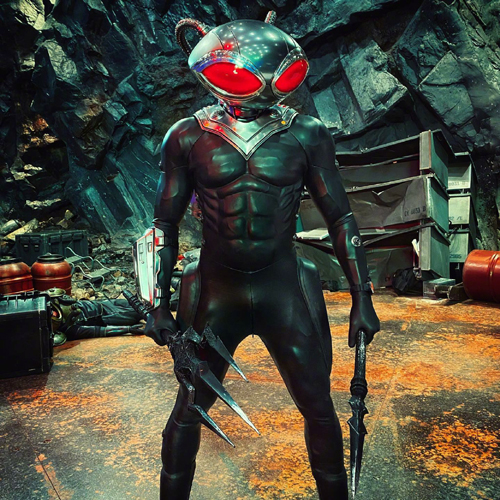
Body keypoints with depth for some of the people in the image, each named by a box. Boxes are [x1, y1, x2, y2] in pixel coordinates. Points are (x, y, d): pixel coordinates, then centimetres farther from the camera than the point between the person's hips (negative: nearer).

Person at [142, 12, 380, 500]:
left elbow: (340, 218, 1)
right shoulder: (188, 137, -3)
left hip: (284, 290, 1)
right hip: (216, 293, 0)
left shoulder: (305, 136, -3)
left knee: (319, 409, 13)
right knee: (188, 410, 14)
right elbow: (165, 224, 3)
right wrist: (159, 305, -1)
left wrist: (362, 298, -1)